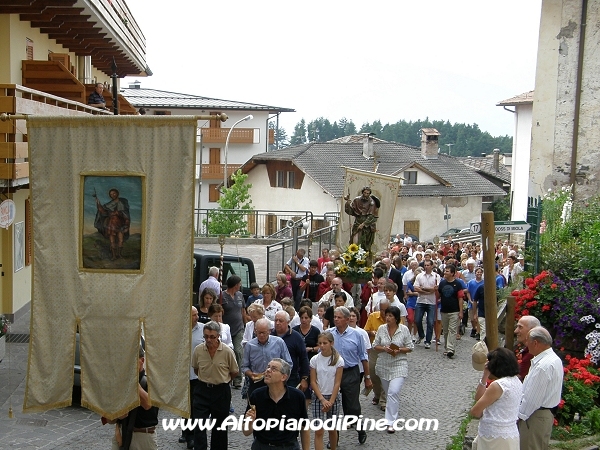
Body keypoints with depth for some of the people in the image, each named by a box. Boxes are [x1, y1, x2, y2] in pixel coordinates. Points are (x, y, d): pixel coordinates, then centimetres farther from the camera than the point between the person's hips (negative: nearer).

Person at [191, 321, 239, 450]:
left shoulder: (227, 352, -14)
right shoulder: (198, 350, -7)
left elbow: (234, 372, 1)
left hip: (221, 391, -1)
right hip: (202, 390, 1)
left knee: (219, 427, 11)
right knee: (199, 425, -7)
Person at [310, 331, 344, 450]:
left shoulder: (338, 360, -6)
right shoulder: (314, 359, -4)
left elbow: (337, 383, -6)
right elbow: (313, 382, -3)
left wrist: (331, 401, -12)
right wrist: (322, 399, -11)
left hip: (334, 397, 0)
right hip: (318, 397, 0)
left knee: (332, 429, 10)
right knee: (319, 431, -6)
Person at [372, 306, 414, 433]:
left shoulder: (404, 329, -7)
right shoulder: (381, 329, -1)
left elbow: (410, 347, 0)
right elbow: (375, 346, 5)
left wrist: (399, 350, -17)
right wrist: (384, 349, -15)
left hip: (399, 365, -3)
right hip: (383, 365, 4)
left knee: (393, 392, -16)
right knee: (389, 392, 16)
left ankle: (390, 422, -11)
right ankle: (391, 416, 39)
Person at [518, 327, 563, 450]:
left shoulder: (543, 365, -25)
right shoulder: (554, 359, 7)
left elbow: (533, 398, -22)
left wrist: (520, 415, -12)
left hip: (536, 416, -10)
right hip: (547, 413, 10)